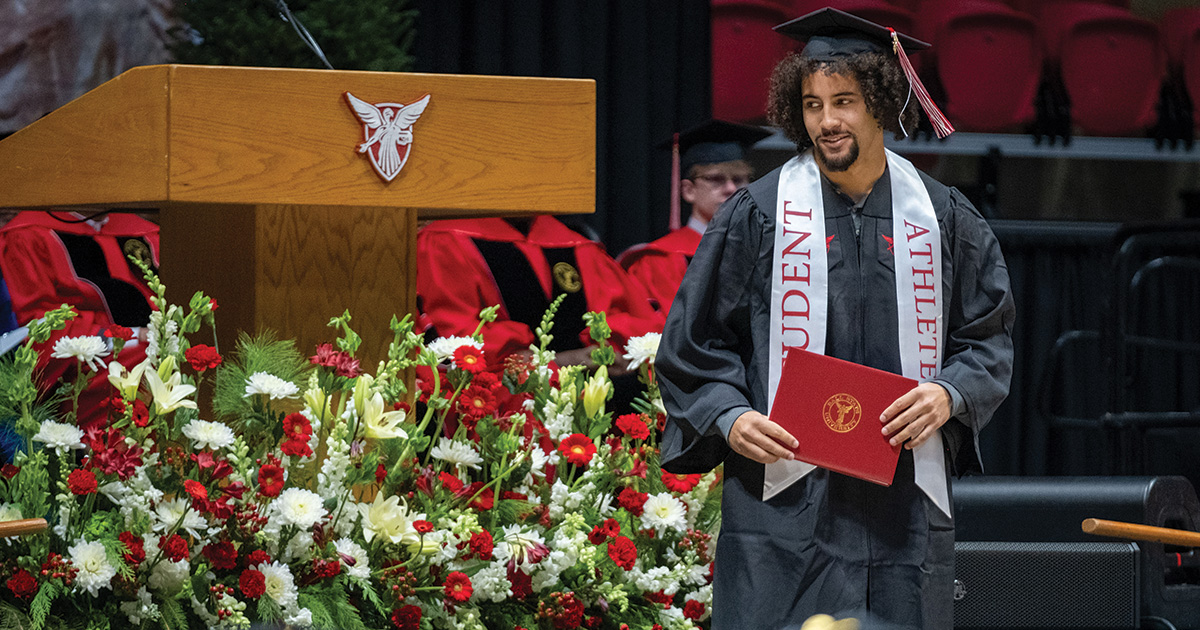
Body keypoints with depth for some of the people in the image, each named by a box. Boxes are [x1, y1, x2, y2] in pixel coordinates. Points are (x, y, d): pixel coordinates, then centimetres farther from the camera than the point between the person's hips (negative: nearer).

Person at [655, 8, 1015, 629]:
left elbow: (988, 338, 13)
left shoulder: (942, 220, 8)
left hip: (904, 507, 2)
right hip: (785, 501, -2)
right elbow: (693, 344, 5)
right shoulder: (757, 216, 2)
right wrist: (729, 418, -12)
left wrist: (949, 394, -7)